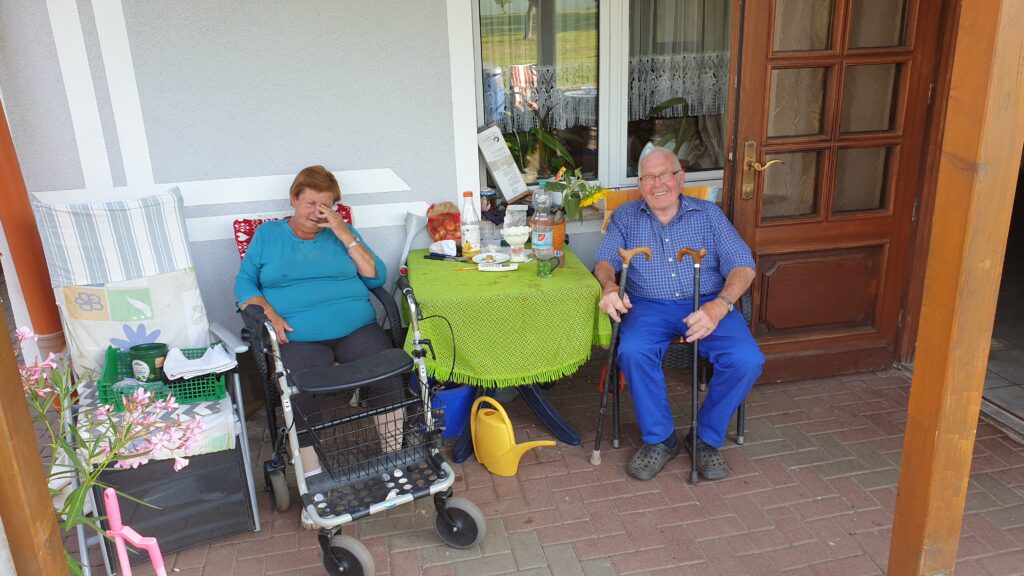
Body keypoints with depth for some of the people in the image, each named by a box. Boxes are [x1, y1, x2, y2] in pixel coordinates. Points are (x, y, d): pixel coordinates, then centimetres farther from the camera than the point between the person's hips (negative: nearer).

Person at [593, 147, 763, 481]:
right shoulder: (626, 216, 17)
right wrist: (609, 286, -20)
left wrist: (719, 306, -17)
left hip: (707, 305, 0)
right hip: (649, 306, 0)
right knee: (633, 352, -33)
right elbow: (605, 261, 6)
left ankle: (706, 438, -3)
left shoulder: (708, 213, 13)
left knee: (746, 360, -26)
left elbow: (742, 265, 3)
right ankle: (660, 438, -11)